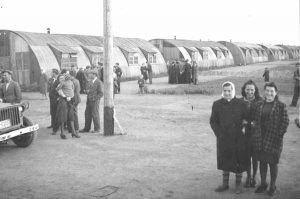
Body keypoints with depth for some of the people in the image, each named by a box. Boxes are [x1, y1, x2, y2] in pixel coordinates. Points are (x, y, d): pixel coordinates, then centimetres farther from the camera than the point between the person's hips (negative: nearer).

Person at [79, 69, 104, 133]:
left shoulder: (99, 82, -9)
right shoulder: (90, 81, 15)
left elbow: (101, 93, -11)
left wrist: (94, 98, -15)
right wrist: (87, 91, 4)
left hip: (95, 101, -8)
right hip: (89, 101, 8)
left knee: (95, 115, -2)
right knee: (87, 114, 9)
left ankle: (97, 129, 9)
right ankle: (87, 128, 18)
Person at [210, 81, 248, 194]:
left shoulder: (241, 104, -1)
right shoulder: (217, 104, 2)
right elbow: (213, 121, 5)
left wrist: (245, 127, -12)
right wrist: (219, 133, -5)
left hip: (238, 139, -1)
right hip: (223, 139, 2)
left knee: (239, 162, 6)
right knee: (225, 161, 11)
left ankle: (238, 184, 22)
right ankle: (225, 184, 26)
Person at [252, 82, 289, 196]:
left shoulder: (281, 106, -4)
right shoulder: (259, 105, 7)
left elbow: (285, 122, -4)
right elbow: (254, 119, 12)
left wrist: (279, 135, -10)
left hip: (273, 139, -3)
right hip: (260, 138, 4)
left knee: (273, 162, 5)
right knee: (262, 161, 13)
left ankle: (273, 186, 21)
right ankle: (263, 184, 29)